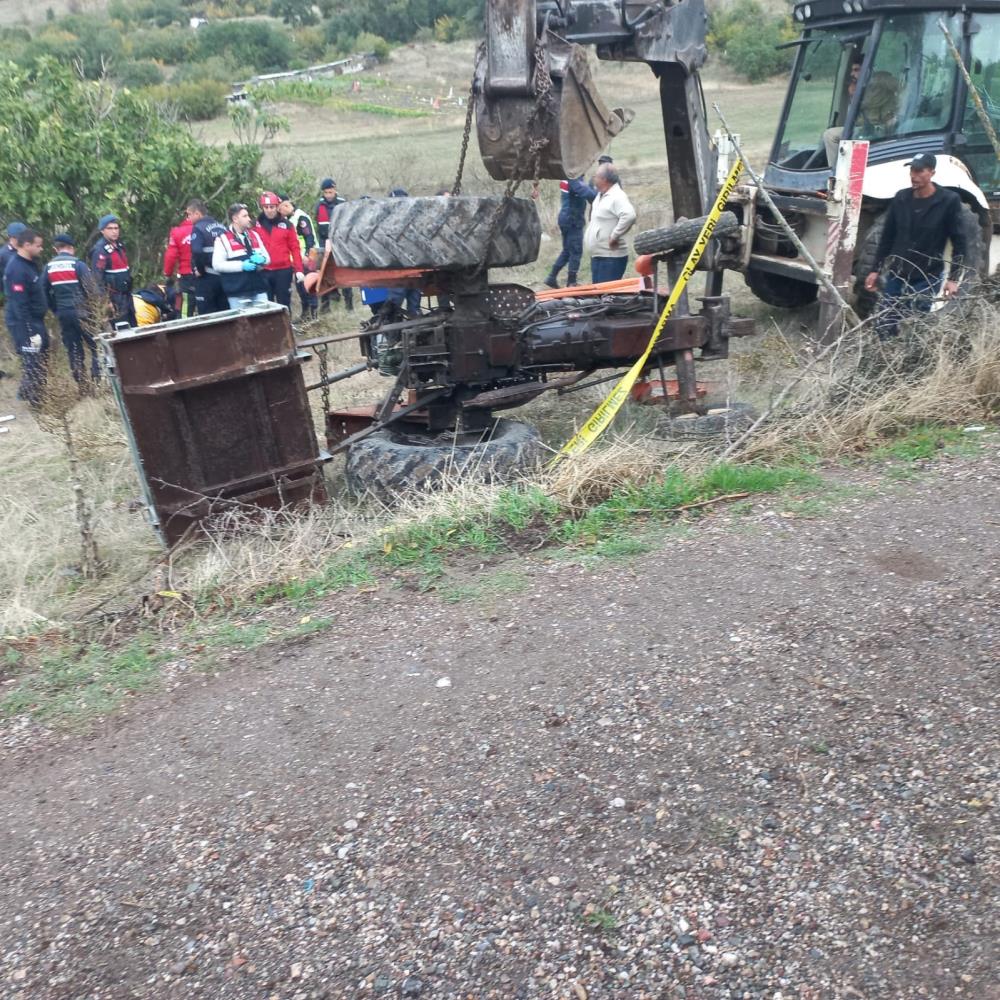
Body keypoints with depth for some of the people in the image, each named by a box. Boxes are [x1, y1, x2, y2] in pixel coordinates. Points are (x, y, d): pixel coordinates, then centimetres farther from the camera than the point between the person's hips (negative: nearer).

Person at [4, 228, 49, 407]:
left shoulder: (28, 264, 8)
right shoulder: (17, 269, -21)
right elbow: (20, 305, -24)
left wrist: (39, 326, 20)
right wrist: (30, 333, -25)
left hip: (35, 320, 10)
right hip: (24, 324, -10)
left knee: (41, 360, 18)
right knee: (34, 364, -2)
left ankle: (27, 393, 32)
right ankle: (36, 402, 9)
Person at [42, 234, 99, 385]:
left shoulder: (48, 267, 8)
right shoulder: (77, 264, -7)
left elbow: (44, 292, 9)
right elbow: (90, 288, -13)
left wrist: (56, 310, 17)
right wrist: (95, 308, 1)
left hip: (63, 314, 5)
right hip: (81, 312, -5)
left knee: (73, 350, 9)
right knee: (95, 346, 3)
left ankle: (82, 385, 12)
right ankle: (97, 382, -3)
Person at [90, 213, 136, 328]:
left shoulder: (120, 246, 12)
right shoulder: (100, 251, -14)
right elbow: (97, 277, -19)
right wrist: (105, 300, -23)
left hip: (126, 295, 9)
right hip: (114, 297, -9)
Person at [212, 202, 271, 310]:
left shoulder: (254, 234, 15)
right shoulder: (223, 238, -4)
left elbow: (267, 257, 19)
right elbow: (217, 265, -10)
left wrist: (261, 259, -6)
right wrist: (241, 265, -18)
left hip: (259, 289, 5)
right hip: (238, 293, -5)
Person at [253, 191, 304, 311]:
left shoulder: (286, 225, 2)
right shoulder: (256, 225, 3)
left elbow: (294, 248, 1)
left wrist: (299, 269, -6)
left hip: (284, 270, -1)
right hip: (263, 272, 1)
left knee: (284, 304, 6)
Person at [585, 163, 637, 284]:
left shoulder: (617, 197, -16)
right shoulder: (601, 195, 13)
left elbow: (629, 216, -32)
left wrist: (614, 236, -25)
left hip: (611, 257, -10)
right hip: (597, 256, 10)